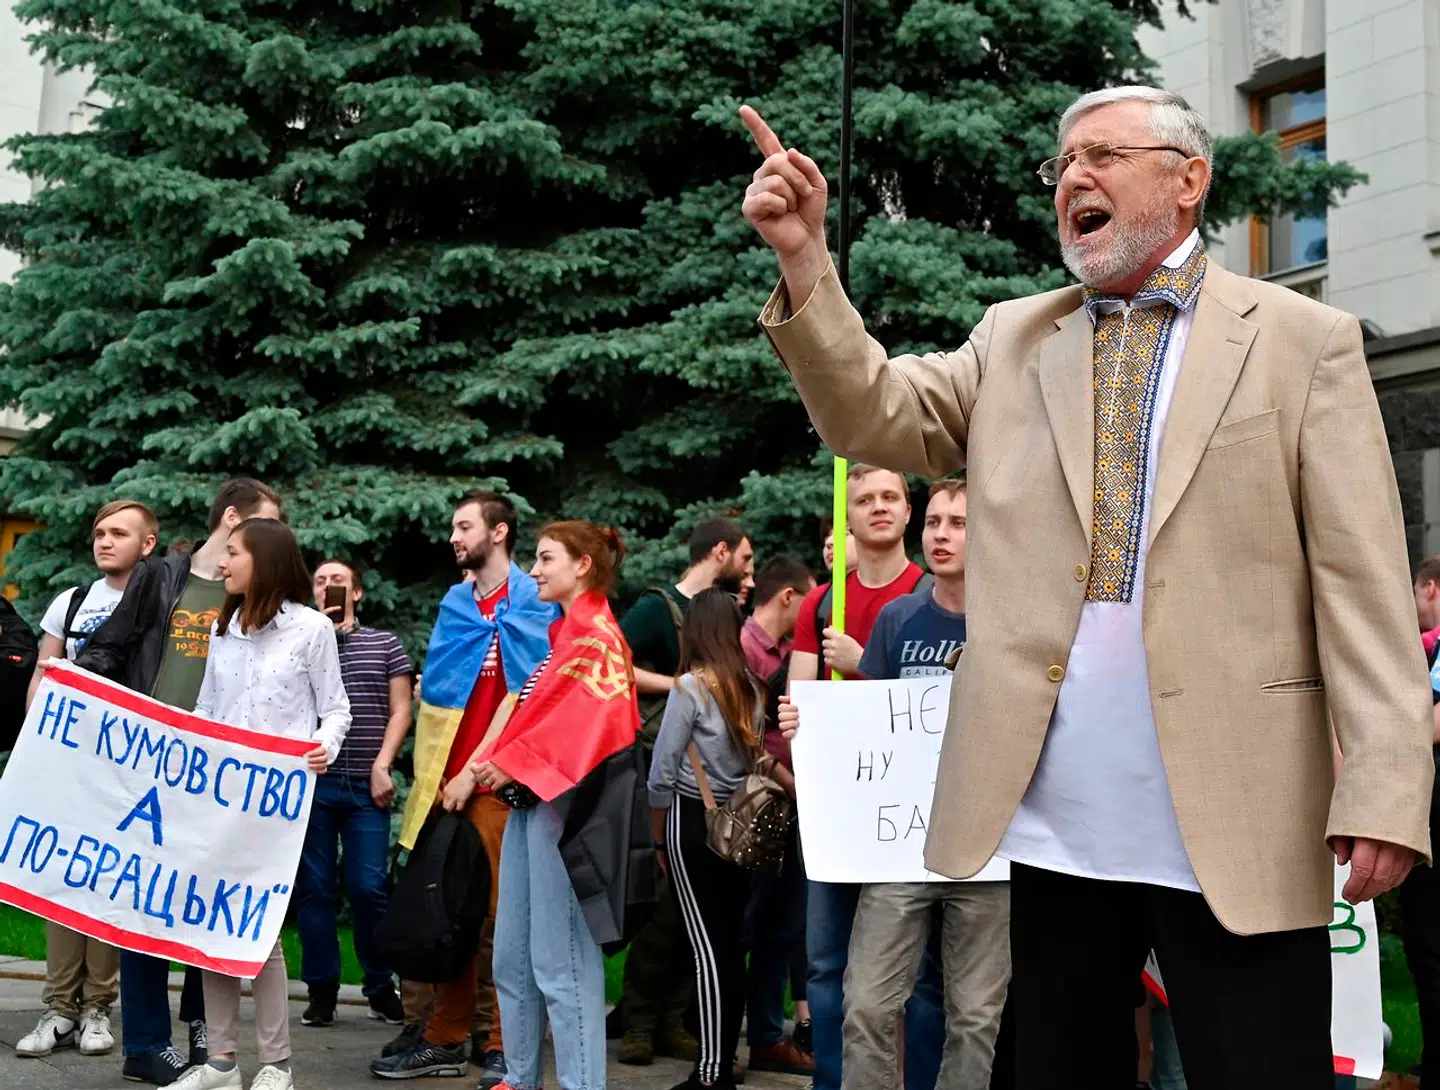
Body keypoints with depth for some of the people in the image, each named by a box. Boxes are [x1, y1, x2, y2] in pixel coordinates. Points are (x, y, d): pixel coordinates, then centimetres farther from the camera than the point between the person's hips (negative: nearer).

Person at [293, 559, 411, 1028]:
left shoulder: (385, 645, 11)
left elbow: (400, 710, 7)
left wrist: (381, 765, -5)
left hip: (365, 785, -1)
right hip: (311, 782, 1)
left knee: (368, 888, -3)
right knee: (314, 887, 3)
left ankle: (381, 988, 10)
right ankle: (321, 990, 11)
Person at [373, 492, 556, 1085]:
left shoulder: (532, 604, -1)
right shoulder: (456, 603, 14)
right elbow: (438, 692, 14)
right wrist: (438, 774, 3)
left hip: (495, 781, -5)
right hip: (445, 779, 5)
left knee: (494, 914, -3)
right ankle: (445, 1040, 15)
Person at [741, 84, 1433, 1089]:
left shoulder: (1303, 341, 3)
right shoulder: (1015, 338, 15)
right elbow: (873, 415, 2)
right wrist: (804, 259, -11)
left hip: (1234, 819, -3)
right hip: (1051, 820, 4)